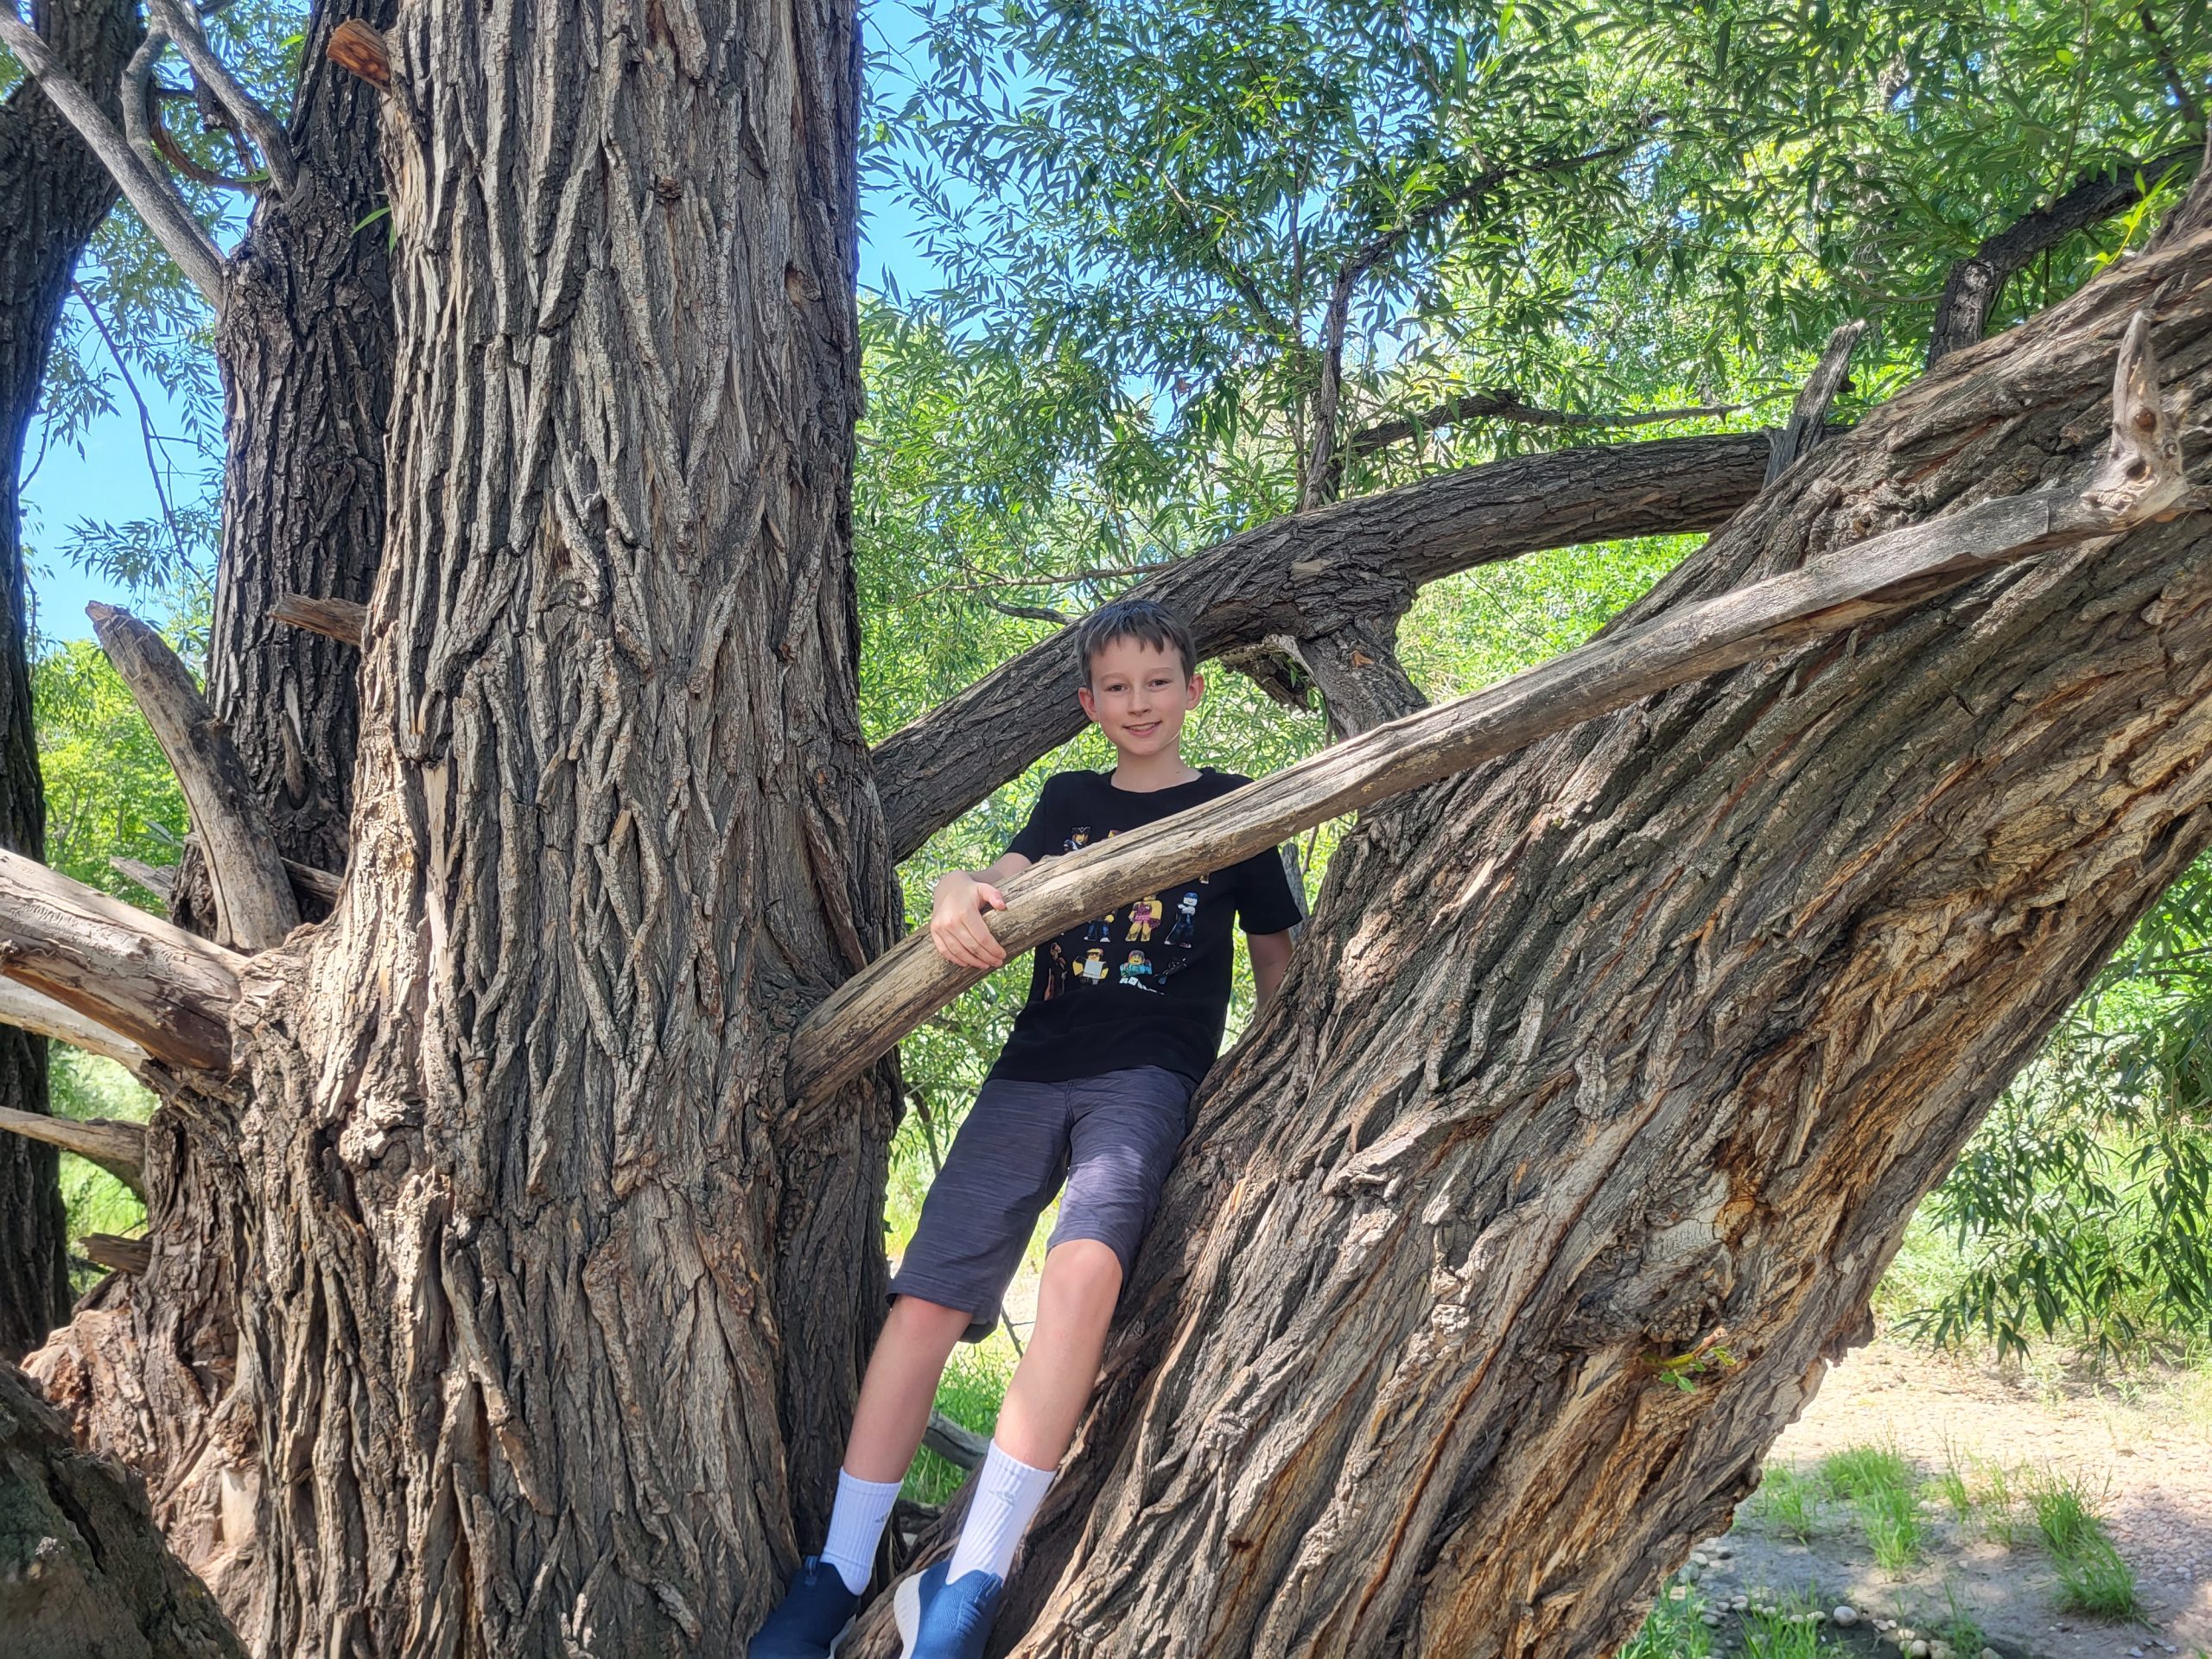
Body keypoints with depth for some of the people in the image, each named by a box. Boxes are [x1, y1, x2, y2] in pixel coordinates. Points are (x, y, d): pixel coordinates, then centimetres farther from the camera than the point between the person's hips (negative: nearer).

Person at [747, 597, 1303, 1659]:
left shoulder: (1232, 806, 13)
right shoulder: (1070, 800, 20)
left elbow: (1275, 963, 16)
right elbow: (1004, 882, 4)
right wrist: (959, 894, -20)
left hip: (1149, 1077, -3)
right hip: (1033, 1071, 3)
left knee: (1085, 1265, -32)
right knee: (926, 1302, -9)